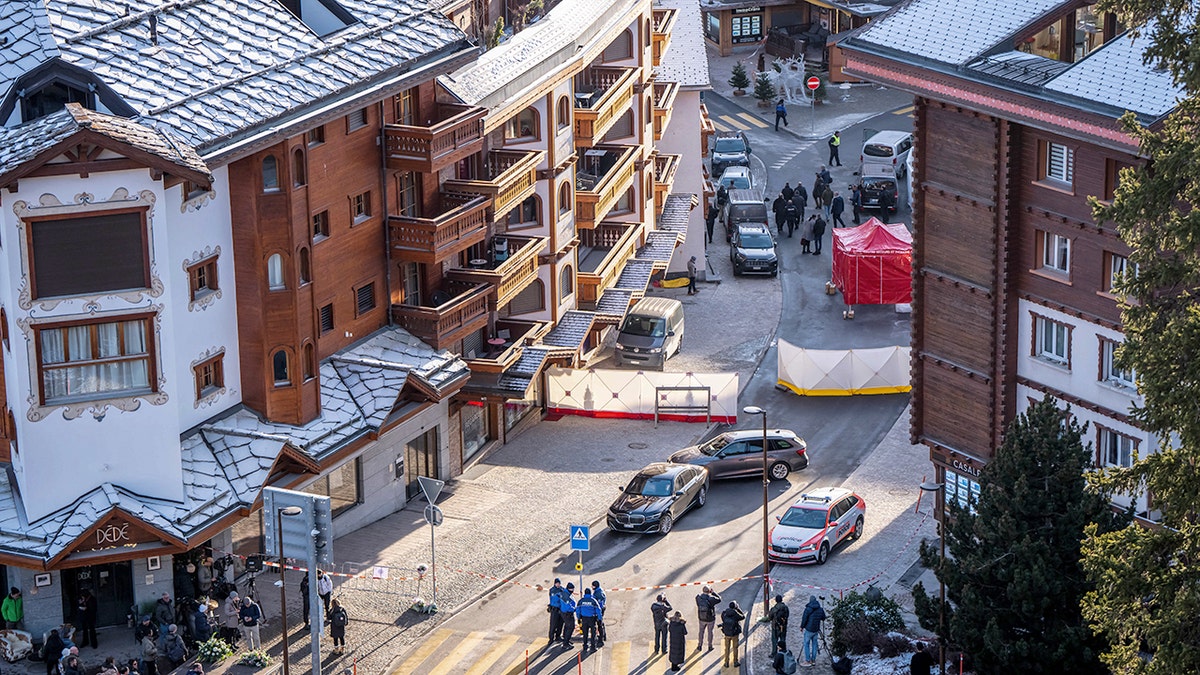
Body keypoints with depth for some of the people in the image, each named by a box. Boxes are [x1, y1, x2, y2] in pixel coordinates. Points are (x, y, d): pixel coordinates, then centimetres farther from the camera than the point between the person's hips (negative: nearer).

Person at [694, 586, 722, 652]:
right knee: (710, 631, 19)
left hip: (702, 618, 2)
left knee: (701, 631, 24)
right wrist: (713, 592, -4)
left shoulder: (698, 598, -19)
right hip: (711, 619, -2)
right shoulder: (711, 599, -28)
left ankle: (700, 646, 36)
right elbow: (719, 599, -8)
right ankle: (710, 646, 34)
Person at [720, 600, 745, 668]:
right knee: (735, 648, 17)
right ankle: (735, 662, 28)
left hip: (727, 634, 2)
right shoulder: (736, 615, -25)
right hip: (735, 634, -2)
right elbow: (743, 617, -5)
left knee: (727, 648, 19)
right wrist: (738, 609, -5)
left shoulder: (724, 614, -18)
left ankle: (727, 663, 26)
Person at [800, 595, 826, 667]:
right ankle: (813, 660, 18)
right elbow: (823, 618, 13)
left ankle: (808, 661, 0)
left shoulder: (808, 609, -15)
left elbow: (804, 619, -13)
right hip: (816, 630, 5)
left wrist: (802, 626, 3)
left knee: (806, 644, 3)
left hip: (809, 630, -5)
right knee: (814, 644, 14)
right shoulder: (820, 609, 1)